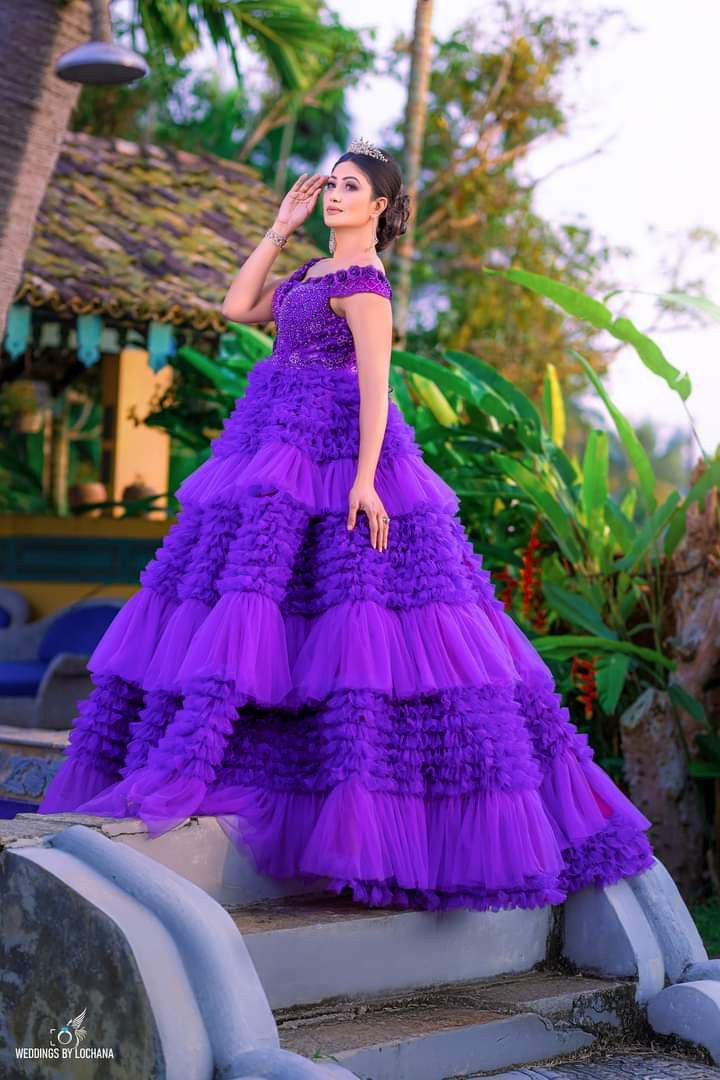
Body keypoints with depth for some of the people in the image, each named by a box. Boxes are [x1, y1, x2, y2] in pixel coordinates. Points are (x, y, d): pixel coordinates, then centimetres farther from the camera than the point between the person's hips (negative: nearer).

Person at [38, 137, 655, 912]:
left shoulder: (364, 283, -7)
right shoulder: (315, 274, 22)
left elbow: (375, 383, -16)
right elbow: (236, 307, 18)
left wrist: (365, 478, -25)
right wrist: (279, 229, 17)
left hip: (327, 457, -9)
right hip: (283, 453, 9)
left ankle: (178, 778, -20)